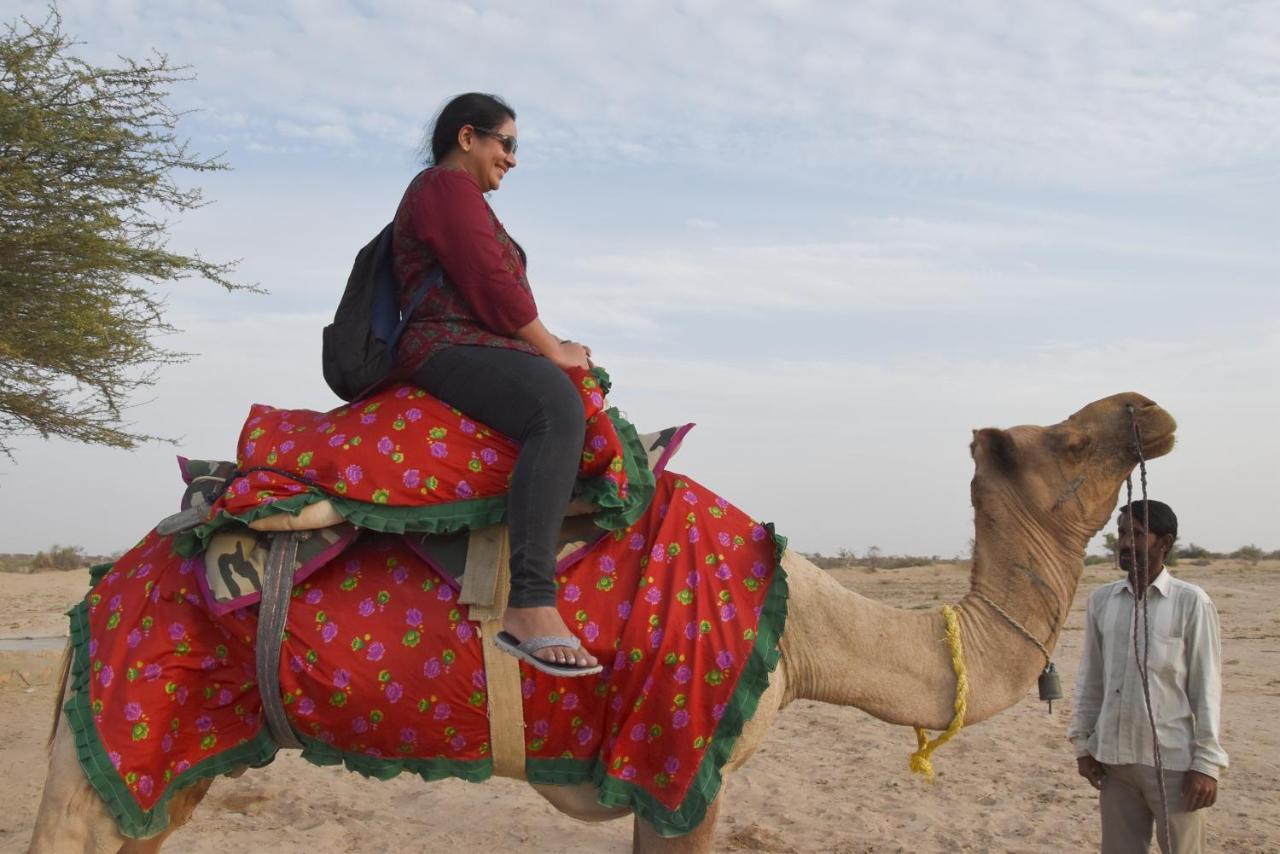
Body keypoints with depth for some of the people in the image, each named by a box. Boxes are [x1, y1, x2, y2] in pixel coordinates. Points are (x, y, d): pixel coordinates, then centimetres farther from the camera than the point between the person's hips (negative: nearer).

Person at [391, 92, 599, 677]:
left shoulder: (453, 193, 30)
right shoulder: (449, 185, -3)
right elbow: (492, 288, -14)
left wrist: (552, 350, 15)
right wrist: (554, 351, -3)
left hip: (474, 351, 12)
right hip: (449, 350, -12)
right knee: (558, 408, -37)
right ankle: (529, 607, -47)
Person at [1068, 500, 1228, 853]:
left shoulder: (1191, 603, -6)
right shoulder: (1101, 600, 4)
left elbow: (1206, 686, -5)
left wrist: (1207, 763, -8)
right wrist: (1082, 744, 7)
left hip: (1172, 759, -3)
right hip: (1113, 757, 3)